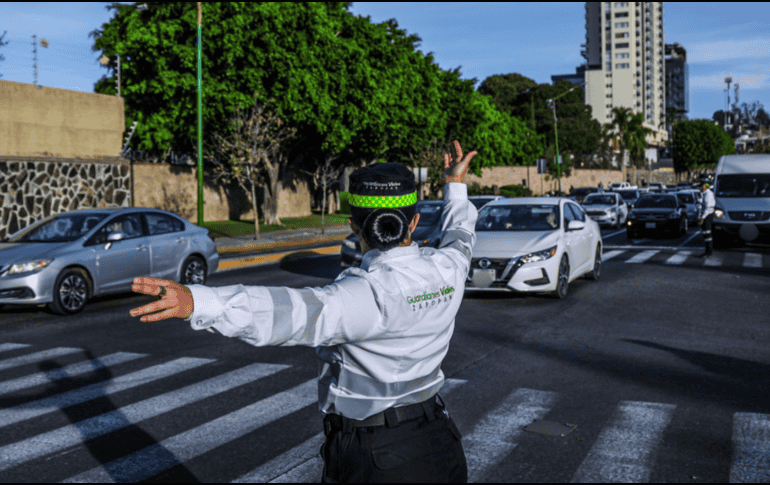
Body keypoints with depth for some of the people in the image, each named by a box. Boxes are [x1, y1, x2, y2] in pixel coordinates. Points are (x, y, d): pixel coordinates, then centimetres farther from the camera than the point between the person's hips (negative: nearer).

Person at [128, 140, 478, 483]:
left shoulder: (370, 293, -27)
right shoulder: (446, 271, -6)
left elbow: (298, 313, -46)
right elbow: (460, 239, 20)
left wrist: (196, 301, -60)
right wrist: (456, 184, 39)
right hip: (438, 444, 7)